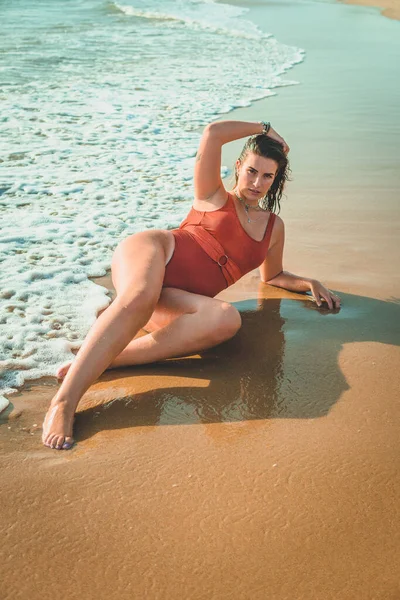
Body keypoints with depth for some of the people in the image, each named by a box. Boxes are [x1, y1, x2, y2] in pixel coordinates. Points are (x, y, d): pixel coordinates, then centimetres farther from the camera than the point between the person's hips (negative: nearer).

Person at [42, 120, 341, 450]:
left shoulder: (274, 227, 26)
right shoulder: (214, 196, 14)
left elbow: (273, 276, 40)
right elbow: (213, 133, 0)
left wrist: (309, 282, 23)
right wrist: (264, 127, 14)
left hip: (176, 301, 4)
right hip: (150, 252, -3)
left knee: (228, 320, -34)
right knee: (141, 297, -43)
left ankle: (105, 360, -38)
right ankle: (63, 402, -49)